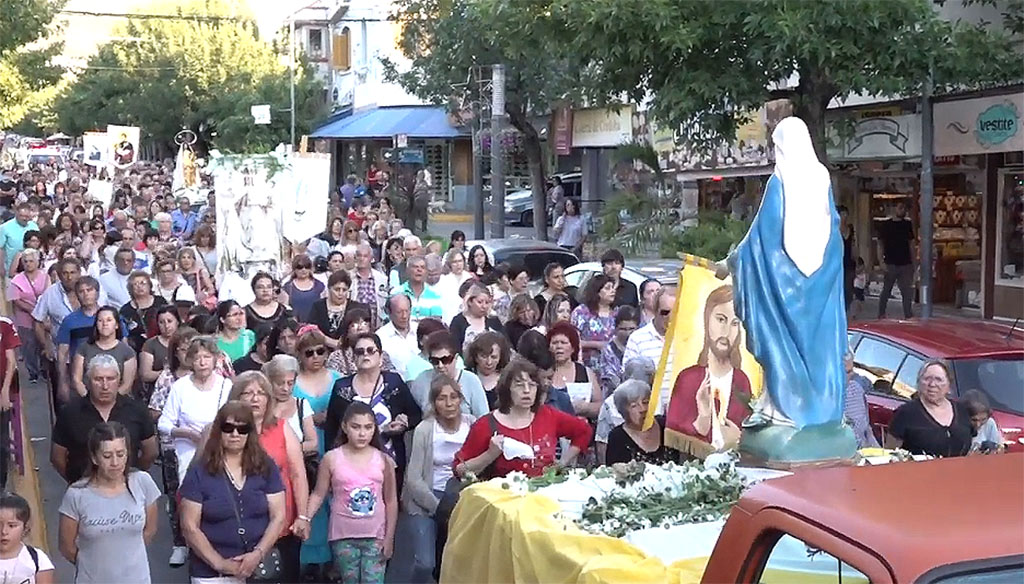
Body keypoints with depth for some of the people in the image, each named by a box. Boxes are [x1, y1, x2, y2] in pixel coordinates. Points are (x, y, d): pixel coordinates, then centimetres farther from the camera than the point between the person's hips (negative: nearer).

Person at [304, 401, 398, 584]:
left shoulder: (384, 460, -1)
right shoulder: (332, 459, -3)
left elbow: (391, 501, 5)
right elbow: (319, 494, 1)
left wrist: (389, 538, 2)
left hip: (375, 536, 0)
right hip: (344, 536, 0)